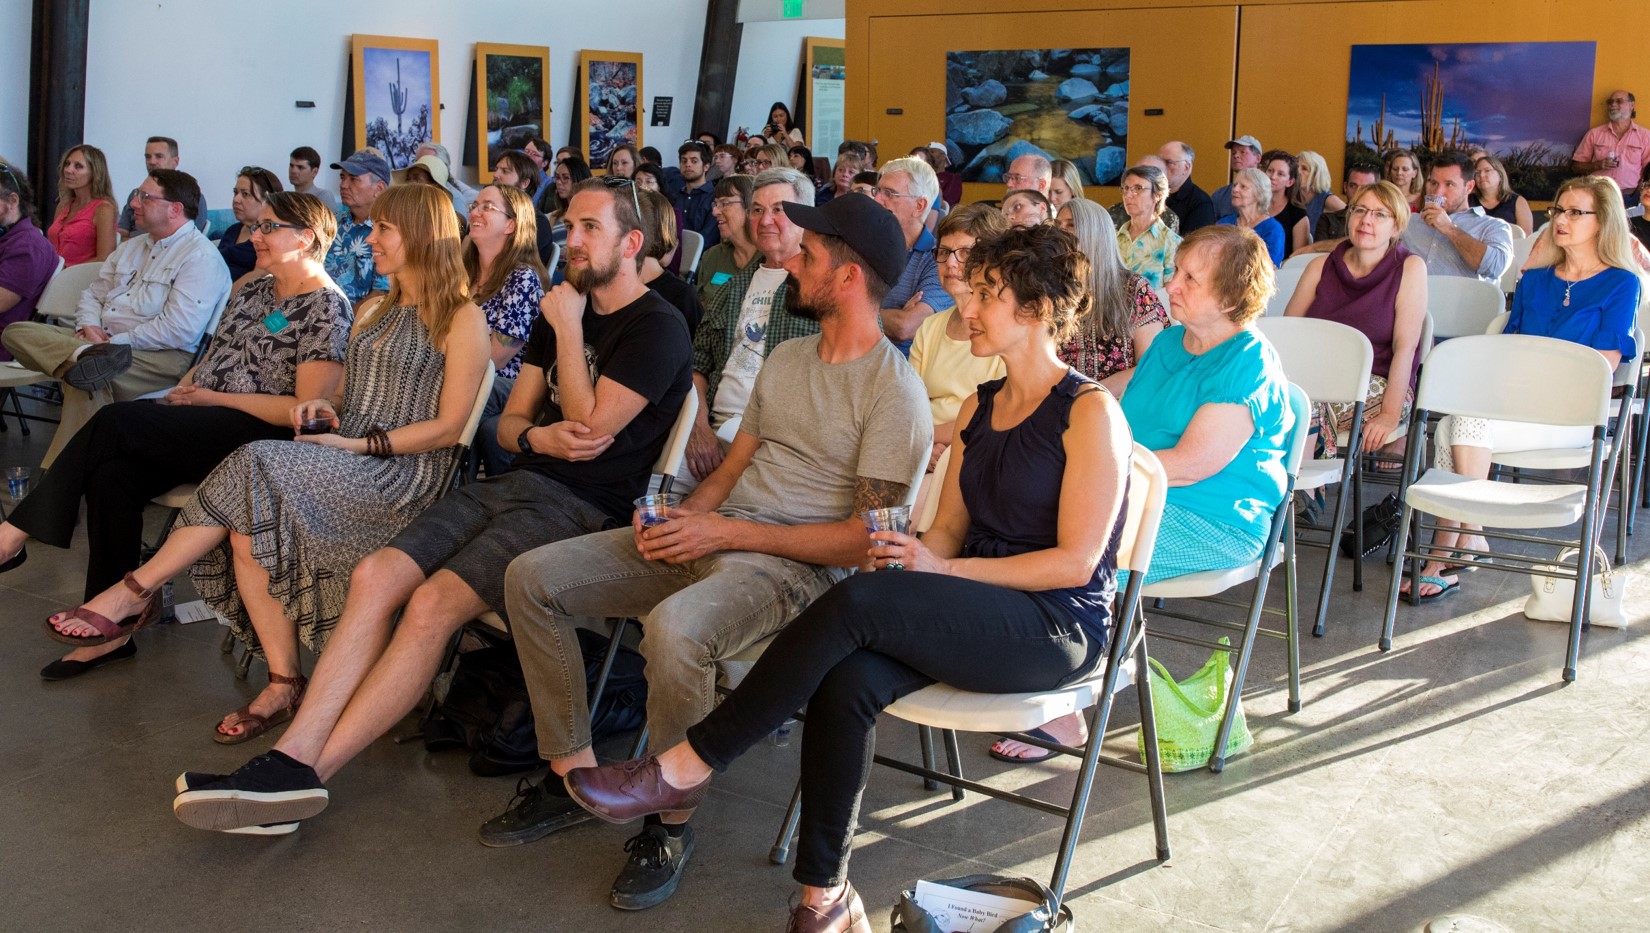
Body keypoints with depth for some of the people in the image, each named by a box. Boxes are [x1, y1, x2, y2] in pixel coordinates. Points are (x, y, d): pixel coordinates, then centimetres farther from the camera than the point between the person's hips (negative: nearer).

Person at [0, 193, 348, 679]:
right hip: (200, 431, 7)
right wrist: (183, 390, 3)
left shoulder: (327, 307, -6)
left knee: (116, 420, -24)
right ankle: (111, 632, -17)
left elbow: (306, 409, -14)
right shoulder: (252, 291, 20)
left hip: (259, 438, -7)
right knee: (111, 475, -21)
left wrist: (214, 398, -9)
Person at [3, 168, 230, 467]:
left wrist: (115, 342, -17)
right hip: (96, 339, 9)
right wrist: (89, 327, 0)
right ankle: (84, 354, -38)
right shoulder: (132, 247, 22)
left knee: (87, 379, -36)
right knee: (17, 331, -9)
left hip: (162, 355, -9)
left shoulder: (201, 257, -8)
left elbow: (178, 330, -19)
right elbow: (93, 295, 24)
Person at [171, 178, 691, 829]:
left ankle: (304, 774, -23)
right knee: (375, 577, -14)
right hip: (513, 483, 8)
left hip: (580, 507, -8)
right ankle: (293, 755, -22)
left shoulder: (657, 328, -5)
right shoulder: (562, 312, 21)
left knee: (432, 603, -26)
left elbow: (590, 425, -14)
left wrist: (568, 328, -5)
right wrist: (538, 437, -4)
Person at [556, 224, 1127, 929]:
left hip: (1059, 628, -6)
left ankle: (685, 767, -20)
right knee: (847, 679, -27)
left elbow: (1075, 559, -13)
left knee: (857, 602, -29)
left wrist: (941, 568, -15)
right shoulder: (979, 407, 16)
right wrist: (908, 554, -8)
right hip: (978, 613, 6)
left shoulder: (1090, 412, -8)